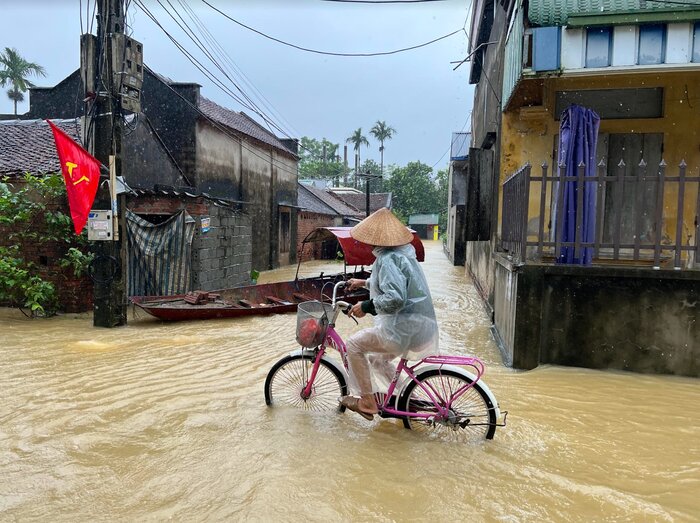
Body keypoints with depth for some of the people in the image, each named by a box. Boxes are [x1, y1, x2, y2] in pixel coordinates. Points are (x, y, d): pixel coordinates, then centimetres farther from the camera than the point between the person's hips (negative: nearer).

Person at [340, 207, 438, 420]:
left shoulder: (387, 259, -19)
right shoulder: (403, 251, 12)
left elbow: (395, 298, -30)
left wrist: (366, 306, -19)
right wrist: (364, 282, 36)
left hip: (404, 329, -10)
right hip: (421, 326, 10)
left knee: (354, 344, 0)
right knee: (377, 359, 26)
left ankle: (366, 402, 8)